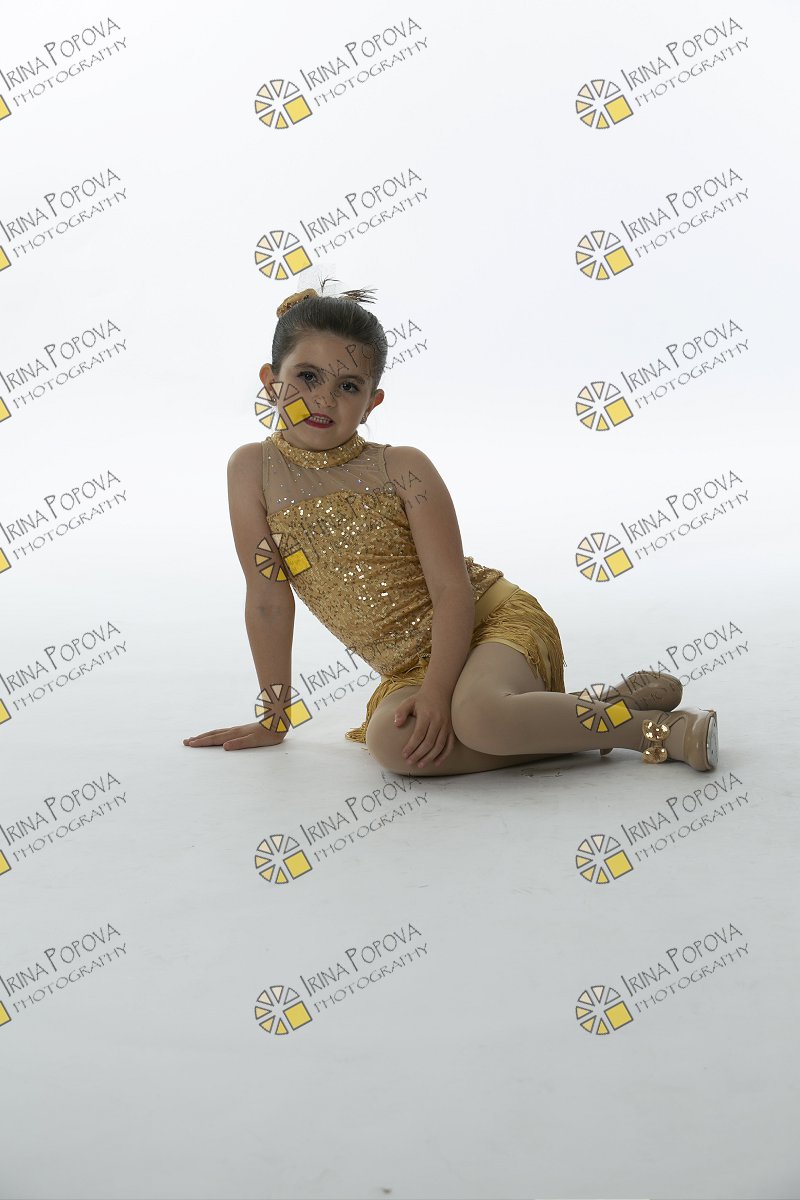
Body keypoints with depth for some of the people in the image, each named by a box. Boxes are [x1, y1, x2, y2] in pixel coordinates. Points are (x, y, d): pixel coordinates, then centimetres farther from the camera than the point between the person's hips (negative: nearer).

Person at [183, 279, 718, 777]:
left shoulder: (402, 468, -10)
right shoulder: (253, 468, -3)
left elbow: (454, 591, -13)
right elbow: (269, 599, 0)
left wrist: (437, 690, -24)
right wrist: (275, 714, 3)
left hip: (494, 619, -3)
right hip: (410, 667, 3)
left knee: (475, 713, -36)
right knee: (391, 742, -30)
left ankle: (657, 728, -15)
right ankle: (573, 718, -13)